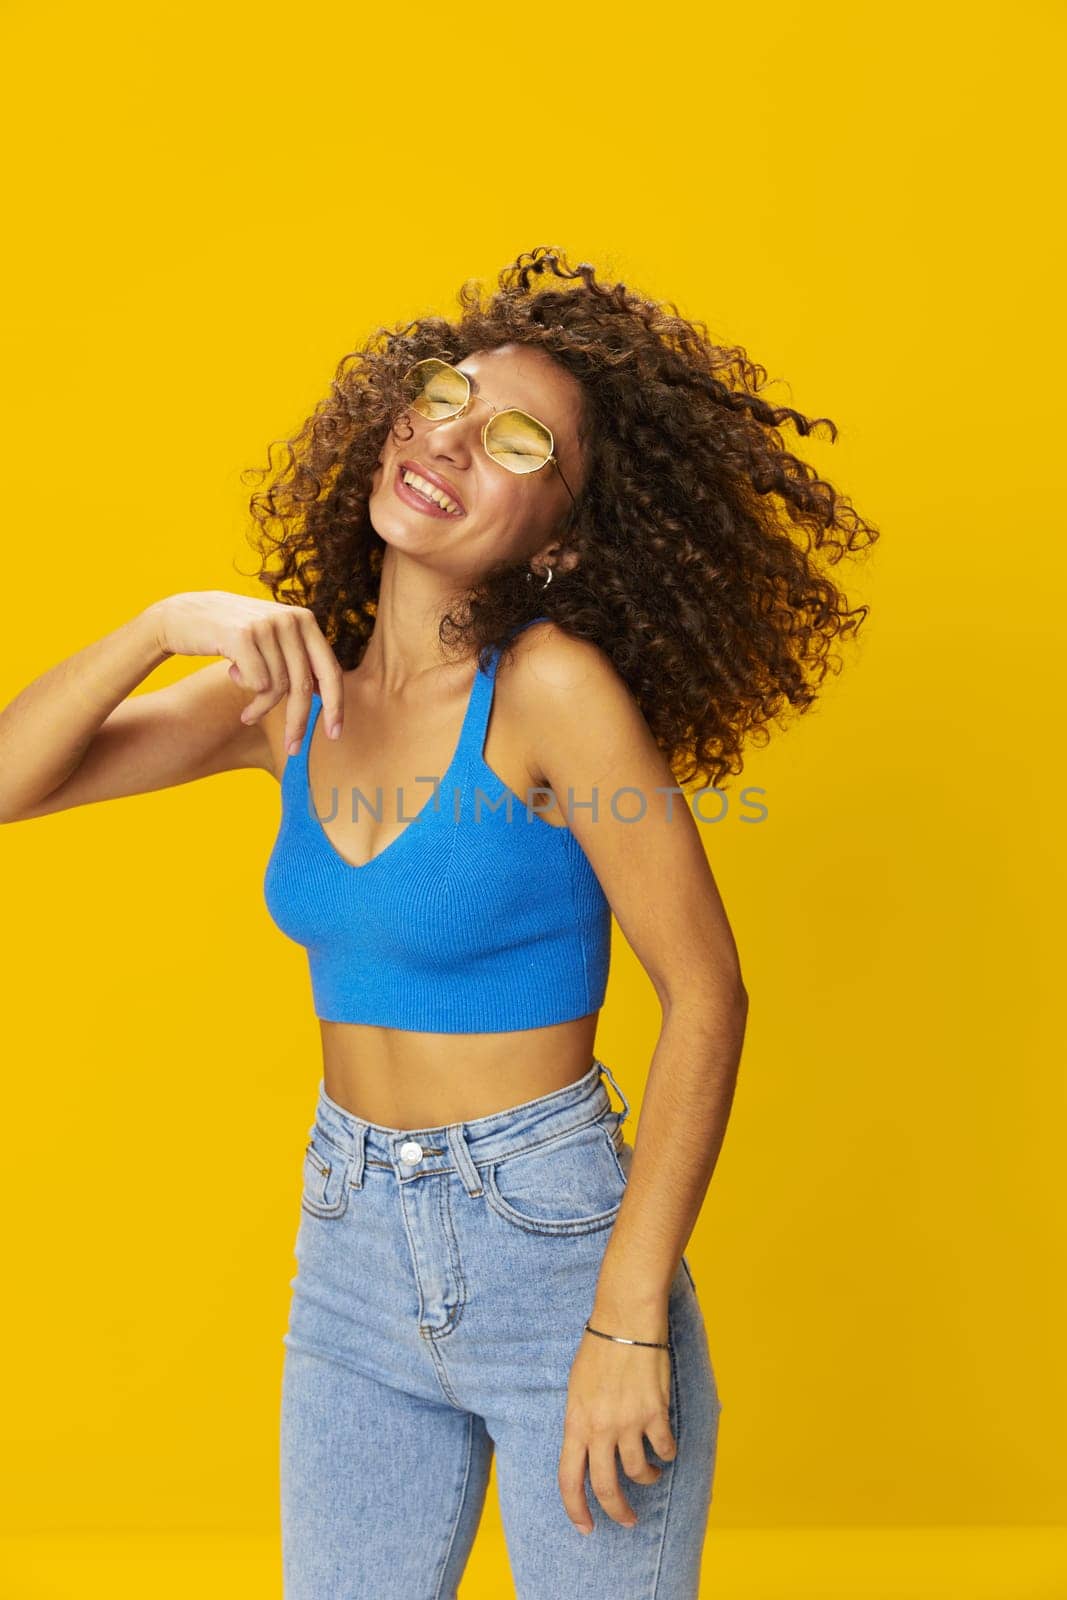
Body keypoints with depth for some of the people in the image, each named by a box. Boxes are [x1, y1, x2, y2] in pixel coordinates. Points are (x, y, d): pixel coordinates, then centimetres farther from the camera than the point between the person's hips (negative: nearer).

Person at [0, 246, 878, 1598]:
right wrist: (169, 621, -16)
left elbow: (705, 999, -16)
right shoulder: (294, 687, -1)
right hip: (349, 1250, 5)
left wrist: (629, 1322, -17)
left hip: (553, 1241, -5)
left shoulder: (553, 687, -17)